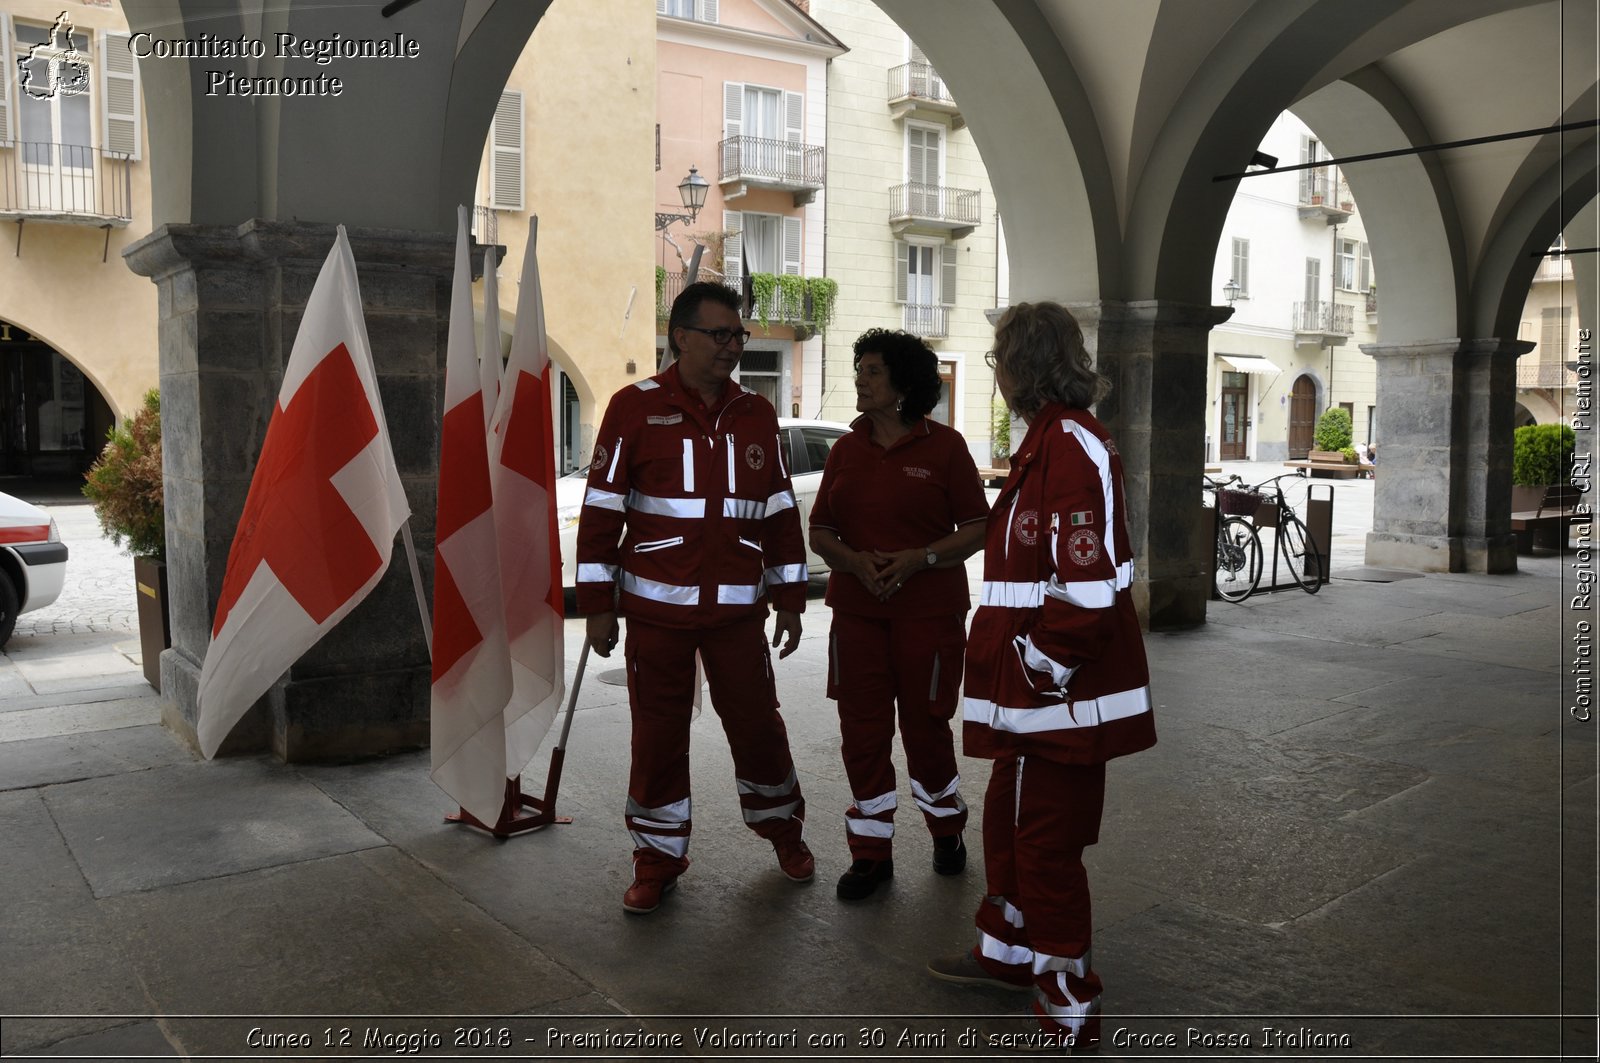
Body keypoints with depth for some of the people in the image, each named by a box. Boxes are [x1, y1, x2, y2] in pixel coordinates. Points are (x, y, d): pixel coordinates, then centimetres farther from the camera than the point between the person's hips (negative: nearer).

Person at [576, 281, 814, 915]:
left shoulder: (756, 415, 8)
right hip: (656, 607, -2)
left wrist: (789, 600, 10)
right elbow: (601, 507, -2)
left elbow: (781, 511, 12)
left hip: (738, 610, 2)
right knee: (658, 736, 7)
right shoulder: (636, 408, -2)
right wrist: (597, 605, -4)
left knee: (758, 725, 9)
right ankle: (658, 859, 24)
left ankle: (782, 827, 34)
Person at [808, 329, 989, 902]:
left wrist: (920, 558, -18)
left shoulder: (944, 446, -2)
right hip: (857, 612, 4)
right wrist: (854, 561, -11)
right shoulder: (846, 449, 9)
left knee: (926, 726, 6)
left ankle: (947, 830, 32)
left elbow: (978, 529, -3)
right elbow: (820, 532, 9)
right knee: (862, 731, 5)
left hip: (929, 612, -3)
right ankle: (871, 853, 18)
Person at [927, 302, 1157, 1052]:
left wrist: (1044, 671, -19)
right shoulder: (1050, 437, 12)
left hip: (1061, 688, -10)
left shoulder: (1071, 446, -20)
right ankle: (1008, 952, 42)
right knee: (1009, 815, 23)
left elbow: (1087, 585, -26)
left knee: (1046, 840, 2)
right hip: (1035, 685, 10)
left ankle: (1068, 1009, 18)